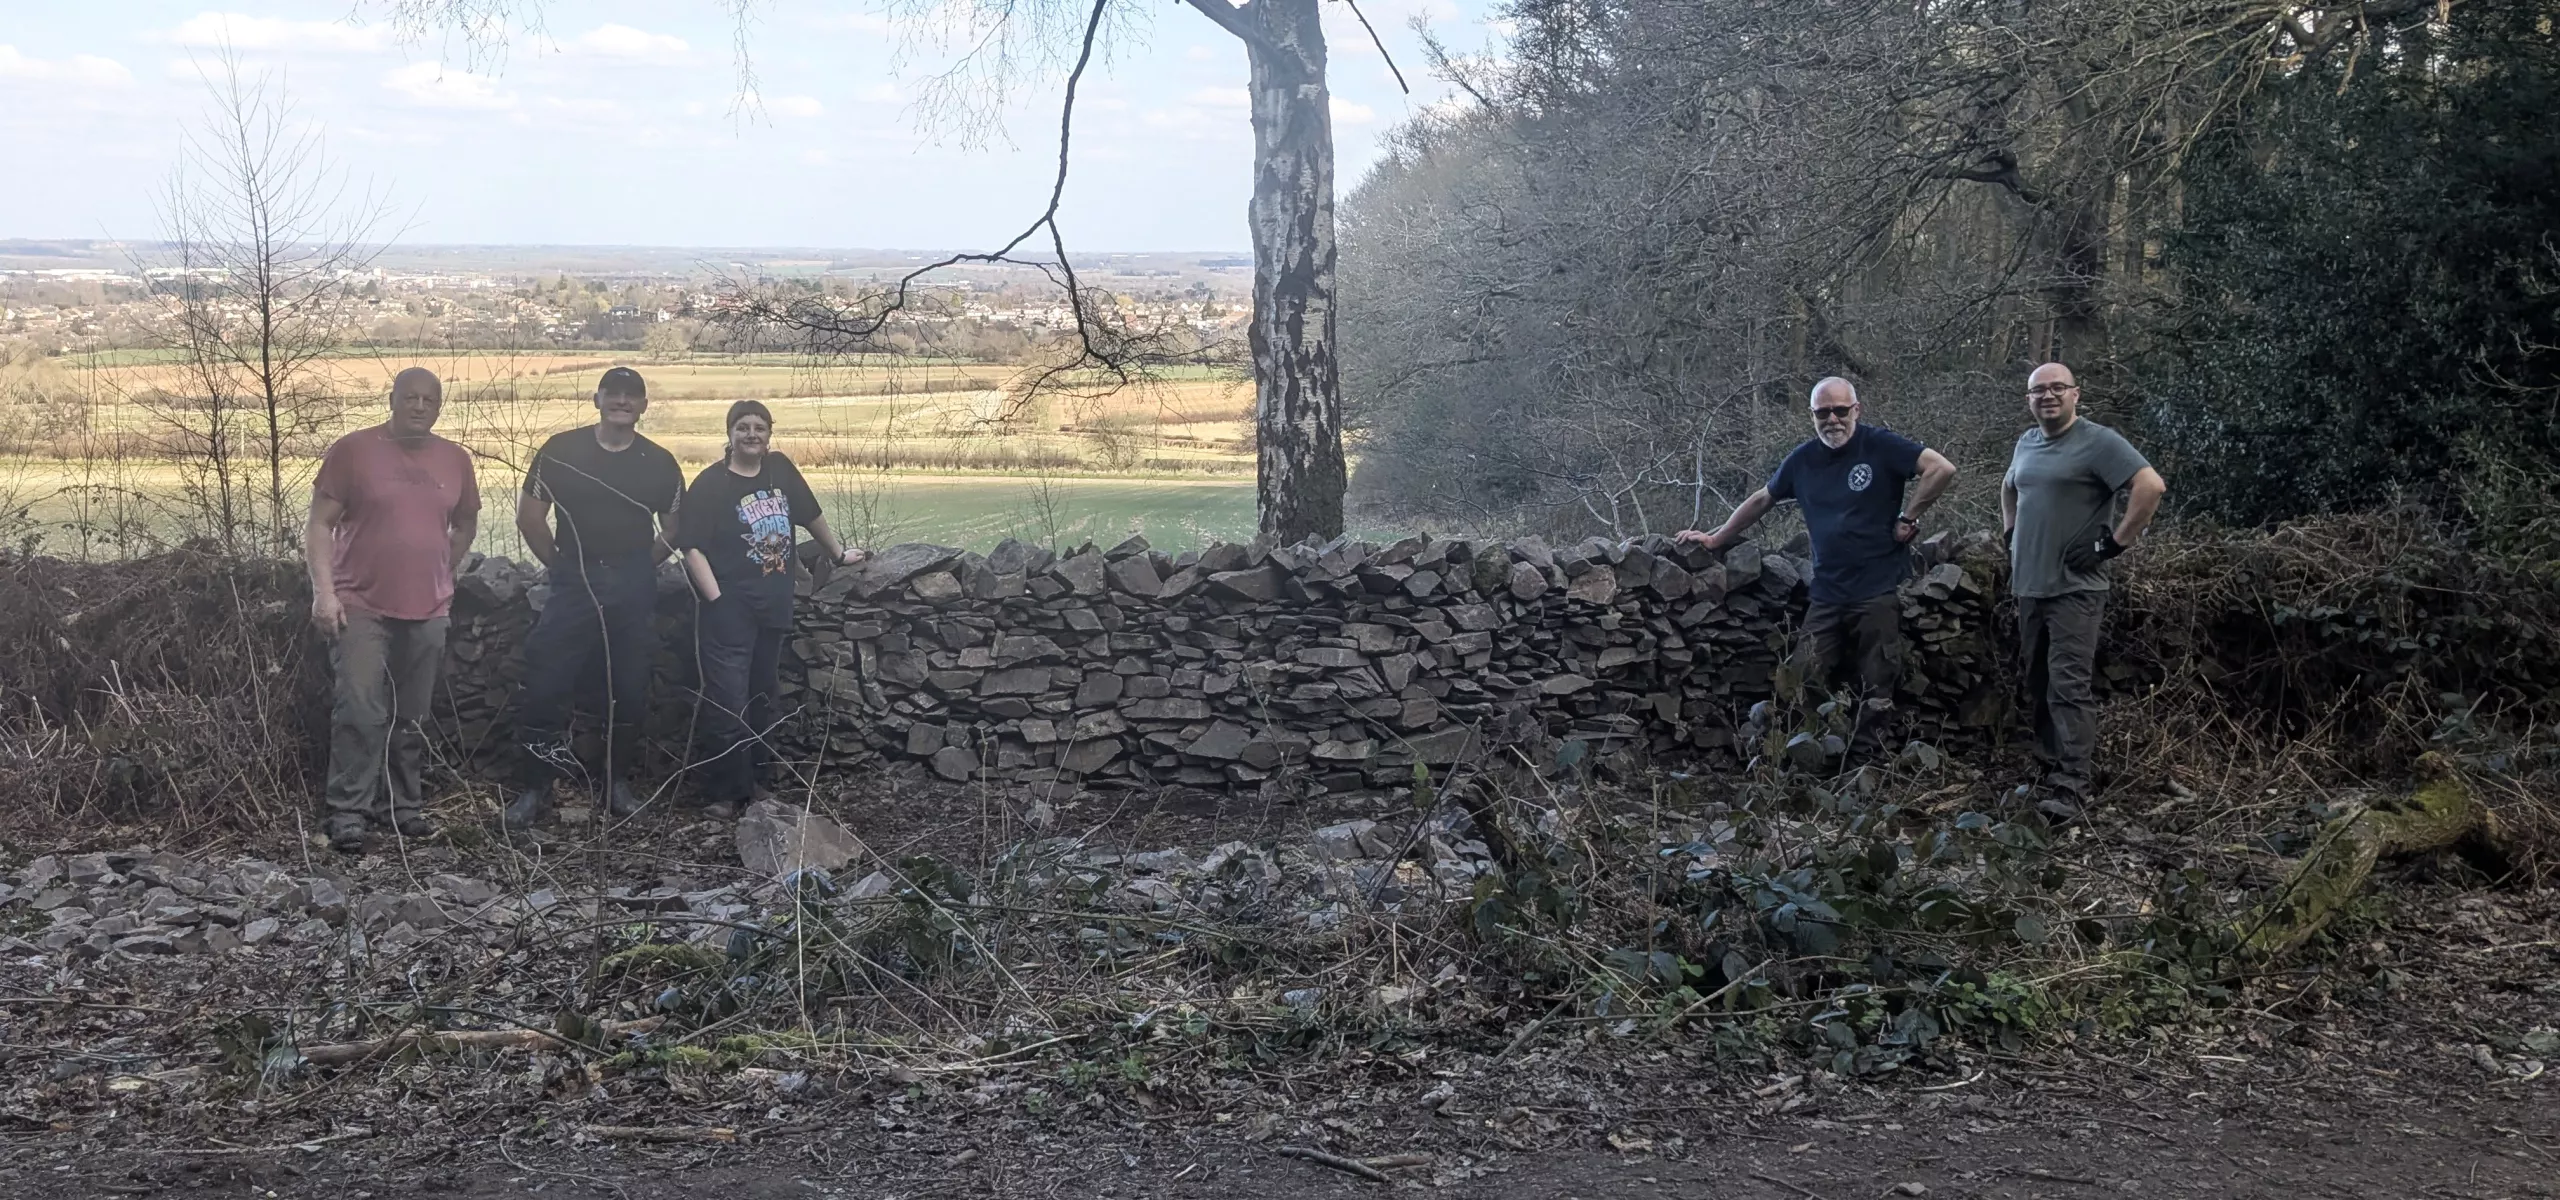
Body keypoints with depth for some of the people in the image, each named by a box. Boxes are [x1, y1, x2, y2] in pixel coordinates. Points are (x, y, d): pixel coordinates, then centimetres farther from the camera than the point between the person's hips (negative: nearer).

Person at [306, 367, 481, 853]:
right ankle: (348, 813, -6)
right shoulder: (353, 450, -3)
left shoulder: (455, 460, 9)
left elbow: (465, 525, 24)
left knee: (412, 718, 9)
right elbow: (320, 524, -4)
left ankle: (401, 807, 19)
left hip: (429, 612, 4)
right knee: (360, 712, -11)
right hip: (362, 608, -4)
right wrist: (324, 591, -12)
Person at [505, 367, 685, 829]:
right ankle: (535, 789, 3)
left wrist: (639, 568, 8)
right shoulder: (561, 451, -1)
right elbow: (530, 517, 4)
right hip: (573, 585, -1)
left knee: (629, 690, 7)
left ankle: (619, 783, 20)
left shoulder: (659, 463, 4)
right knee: (544, 686, -6)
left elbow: (674, 530, 13)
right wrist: (558, 563, 4)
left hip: (634, 592, 2)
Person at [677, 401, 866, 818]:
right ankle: (722, 794, 0)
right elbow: (693, 548, -13)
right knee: (728, 704, -8)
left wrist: (839, 553, 30)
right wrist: (716, 599, -20)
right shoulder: (709, 484, -9)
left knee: (763, 701, 14)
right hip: (729, 611, -6)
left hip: (772, 608, 6)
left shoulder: (780, 470, 8)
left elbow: (810, 515, 22)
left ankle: (752, 784, 25)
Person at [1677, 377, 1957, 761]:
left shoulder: (1880, 445, -4)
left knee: (1876, 690, 0)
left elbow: (1942, 469, -11)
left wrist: (1907, 518, -9)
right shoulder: (1803, 459, 11)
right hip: (1826, 595, 5)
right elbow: (1761, 500, 24)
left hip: (1878, 592, -4)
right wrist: (1715, 539, 26)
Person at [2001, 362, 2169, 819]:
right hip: (2029, 586, 8)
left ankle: (2071, 788, -15)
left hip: (2074, 589, -8)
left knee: (2070, 686, -13)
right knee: (2040, 687, 13)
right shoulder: (2026, 443, 14)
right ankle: (2051, 772, 22)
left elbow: (2151, 486, -19)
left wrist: (2116, 541, -17)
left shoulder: (2098, 442, -10)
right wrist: (2012, 535, 23)